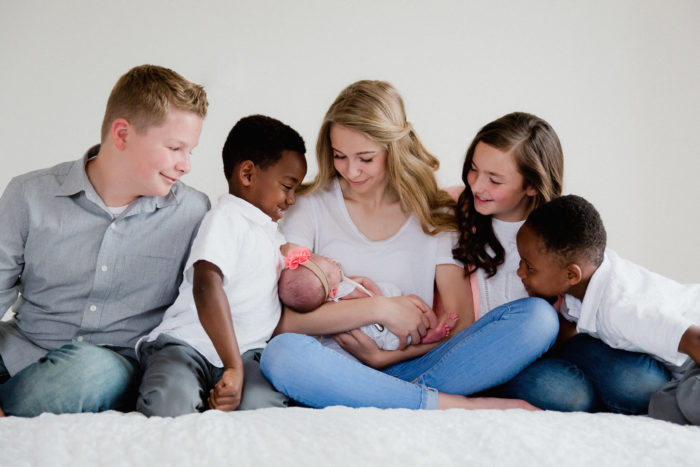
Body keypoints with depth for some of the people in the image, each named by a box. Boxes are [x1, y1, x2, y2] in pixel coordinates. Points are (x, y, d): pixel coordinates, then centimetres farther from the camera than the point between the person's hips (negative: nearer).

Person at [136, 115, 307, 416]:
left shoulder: (274, 236, 26)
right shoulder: (225, 219, -5)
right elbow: (207, 289, -23)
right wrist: (234, 368, -30)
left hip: (246, 350, 7)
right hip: (187, 343, -7)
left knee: (262, 403, -29)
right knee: (169, 406, -38)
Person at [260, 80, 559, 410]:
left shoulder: (437, 215, 9)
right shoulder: (311, 208, 6)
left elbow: (459, 324, 2)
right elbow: (285, 319, -7)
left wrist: (384, 357, -11)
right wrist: (379, 308, -12)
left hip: (409, 368, 1)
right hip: (339, 371, -1)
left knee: (538, 316, -18)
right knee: (281, 355, -38)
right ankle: (459, 407, -30)